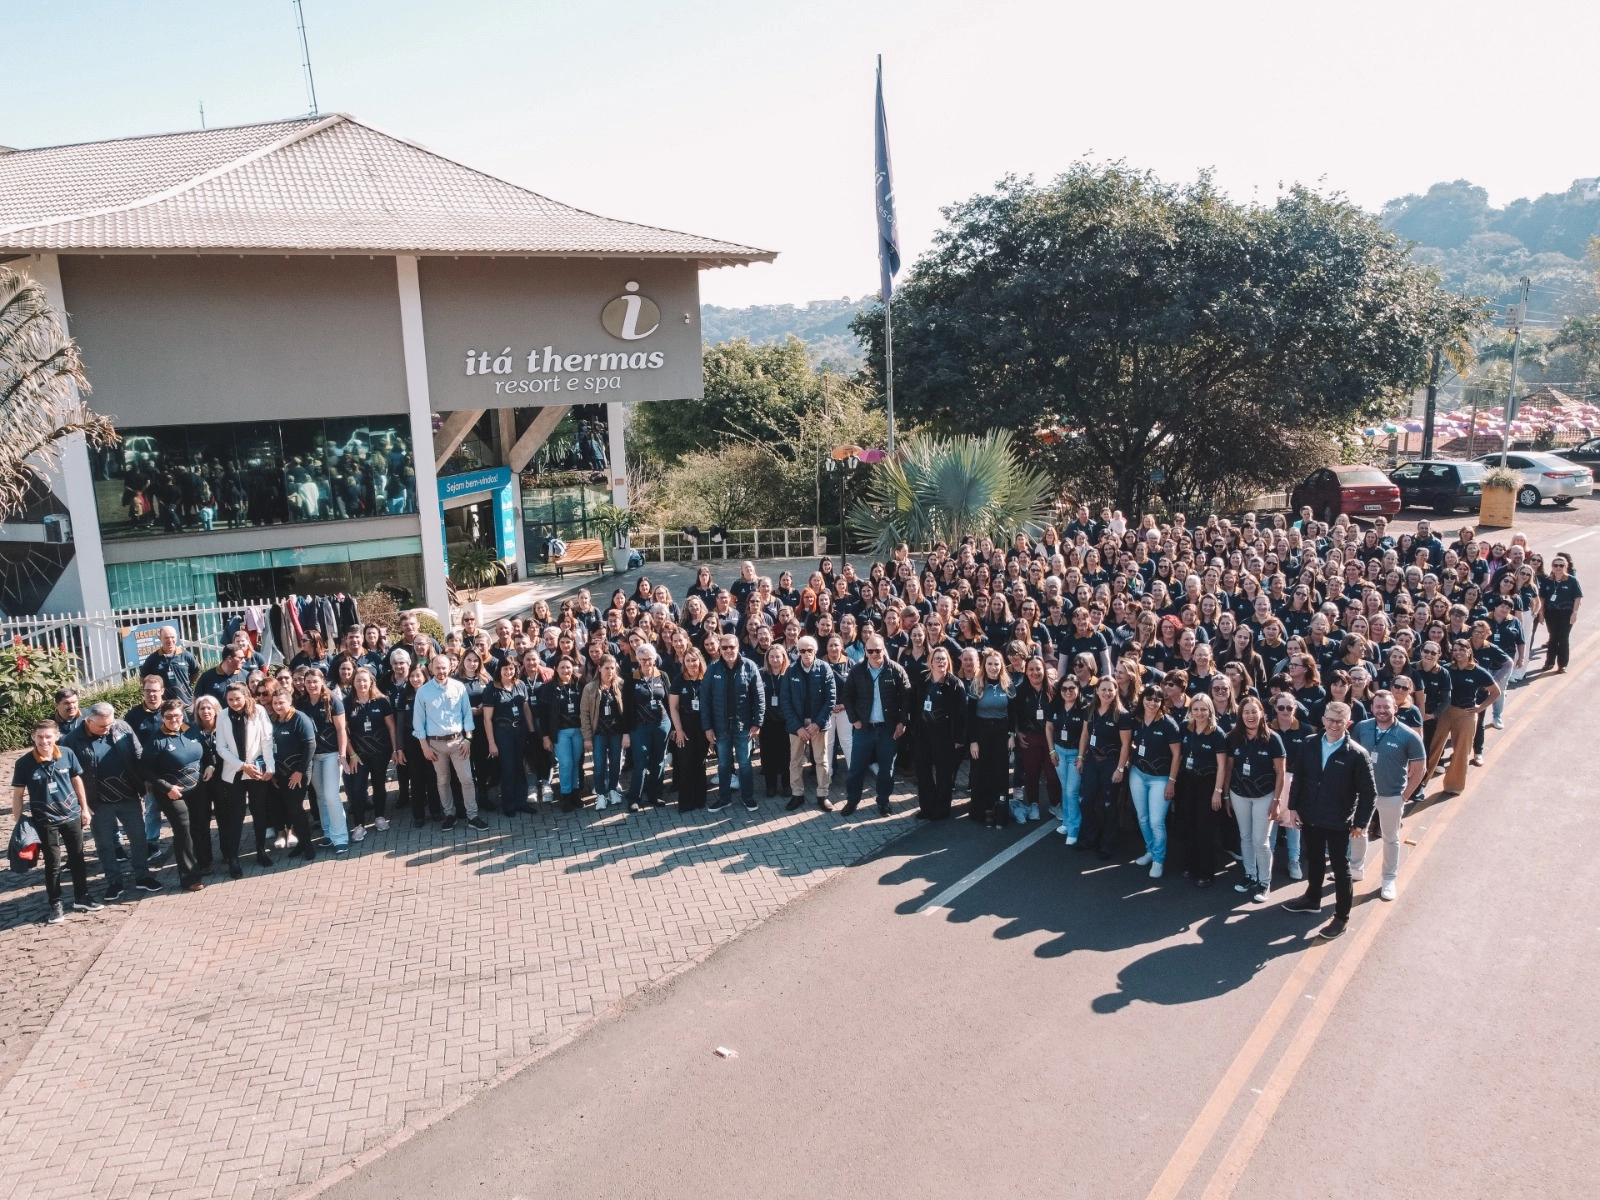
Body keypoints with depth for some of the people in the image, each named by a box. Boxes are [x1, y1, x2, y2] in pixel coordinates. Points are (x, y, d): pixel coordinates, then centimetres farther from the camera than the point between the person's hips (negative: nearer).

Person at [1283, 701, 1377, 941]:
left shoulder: (1357, 755, -16)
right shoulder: (1309, 746, -3)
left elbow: (1369, 792, -11)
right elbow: (1298, 778, 5)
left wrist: (1361, 822, -11)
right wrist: (1293, 807, 1)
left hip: (1338, 822, -4)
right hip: (1310, 817, 4)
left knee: (1340, 868, 10)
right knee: (1314, 861, 23)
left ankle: (1342, 916, 23)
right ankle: (1312, 899, 43)